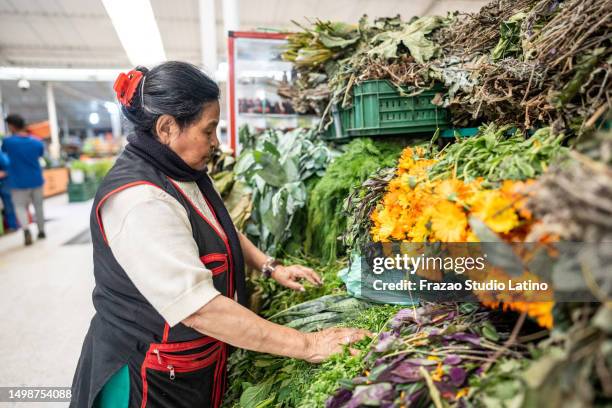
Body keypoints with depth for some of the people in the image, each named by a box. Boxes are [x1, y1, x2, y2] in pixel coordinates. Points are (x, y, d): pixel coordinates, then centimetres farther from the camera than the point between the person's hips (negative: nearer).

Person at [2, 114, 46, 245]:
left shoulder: (8, 141, -10)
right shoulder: (37, 142, -3)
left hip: (18, 182, -3)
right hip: (36, 180, 3)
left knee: (20, 207, 4)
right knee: (38, 205, 15)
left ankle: (26, 229, -18)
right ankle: (41, 231, 21)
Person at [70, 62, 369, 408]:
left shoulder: (188, 173, 0)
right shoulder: (137, 202, -29)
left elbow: (222, 230, 16)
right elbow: (200, 310, -33)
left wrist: (270, 267, 3)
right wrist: (305, 345, -28)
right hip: (151, 380, -8)